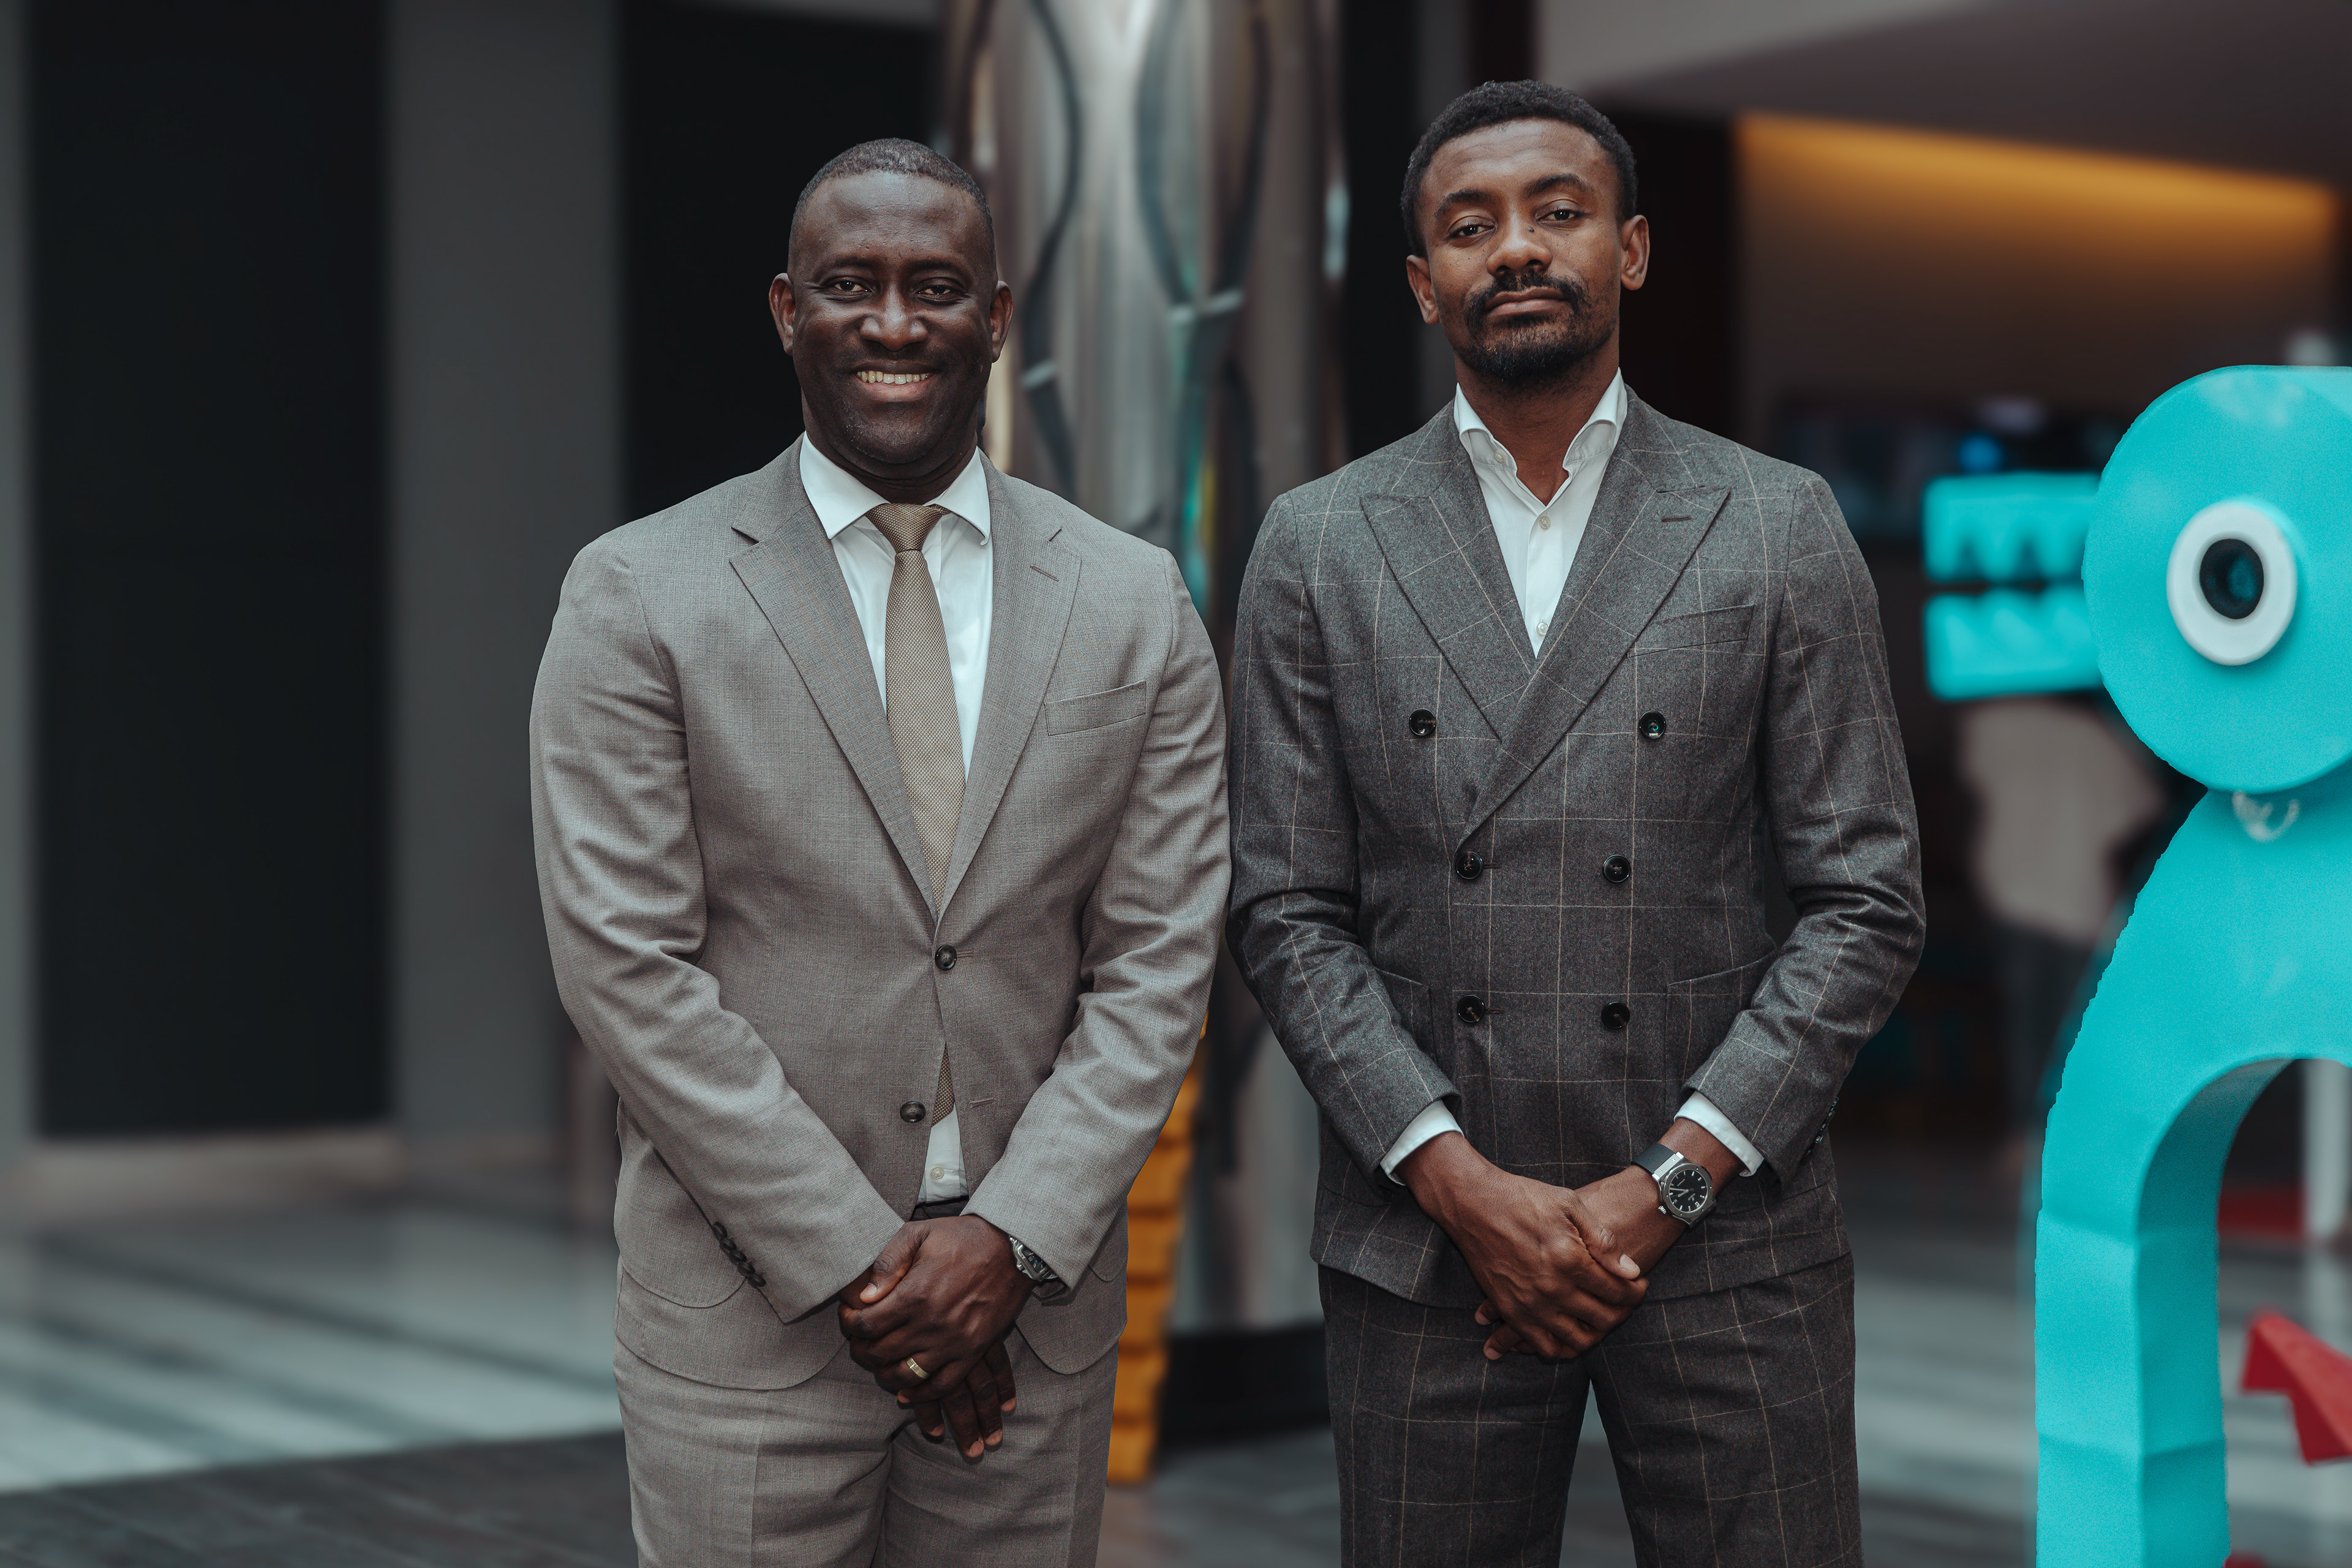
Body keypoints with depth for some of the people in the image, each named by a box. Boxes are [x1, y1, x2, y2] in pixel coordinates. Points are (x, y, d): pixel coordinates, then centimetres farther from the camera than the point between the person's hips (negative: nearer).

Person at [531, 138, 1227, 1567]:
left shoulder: (1137, 607, 5)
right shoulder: (641, 596, -3)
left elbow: (1159, 963, 2)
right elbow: (628, 967, -8)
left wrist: (1010, 1238, -10)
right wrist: (856, 1264, -11)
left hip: (1035, 1303, 2)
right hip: (747, 1314, -2)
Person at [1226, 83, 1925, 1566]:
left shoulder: (1781, 528, 2)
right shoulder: (1319, 546, 5)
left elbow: (1867, 899, 0)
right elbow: (1288, 913, 3)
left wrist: (1670, 1182, -8)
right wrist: (1458, 1179, -8)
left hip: (1724, 1232, 0)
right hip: (1425, 1237, 1)